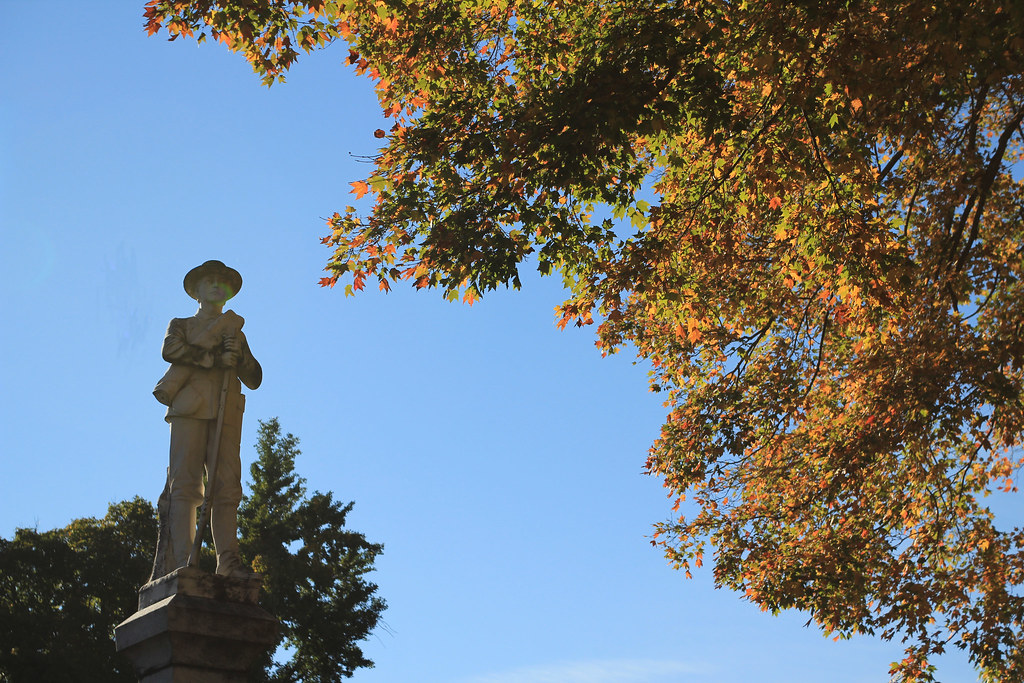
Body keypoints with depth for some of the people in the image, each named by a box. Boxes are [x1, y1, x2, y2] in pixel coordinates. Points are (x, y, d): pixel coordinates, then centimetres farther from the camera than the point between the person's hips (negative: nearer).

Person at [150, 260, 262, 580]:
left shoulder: (236, 332, 31)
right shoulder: (180, 325, 24)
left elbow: (254, 379, 20)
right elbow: (170, 350, -1)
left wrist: (238, 353, 1)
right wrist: (217, 358, -4)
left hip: (227, 413, 2)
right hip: (190, 408, -2)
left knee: (227, 487, -10)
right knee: (185, 482, -14)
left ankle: (228, 561, -17)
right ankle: (181, 561, -20)